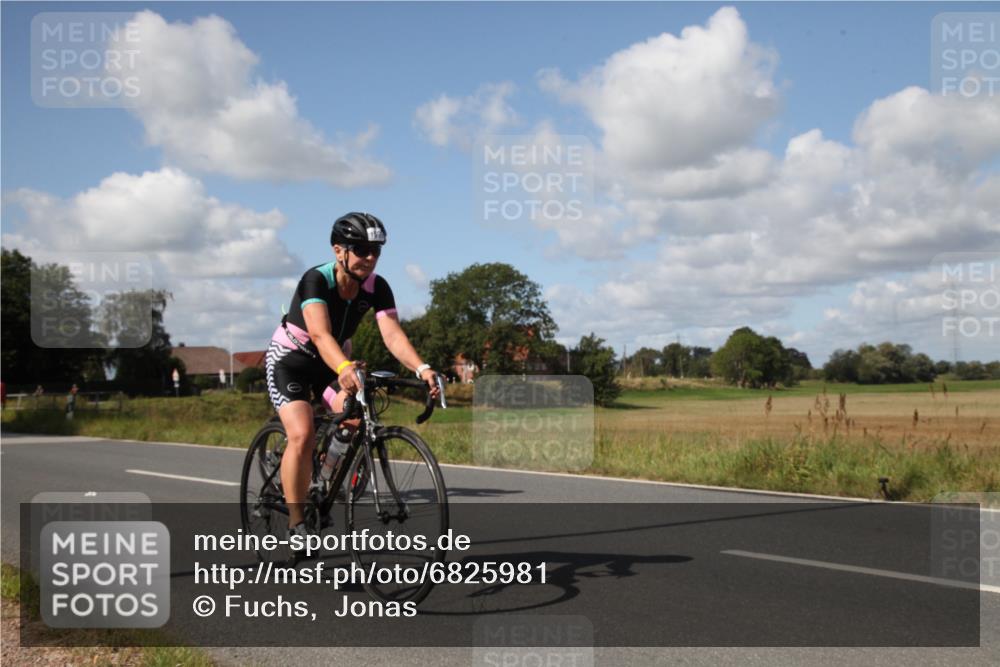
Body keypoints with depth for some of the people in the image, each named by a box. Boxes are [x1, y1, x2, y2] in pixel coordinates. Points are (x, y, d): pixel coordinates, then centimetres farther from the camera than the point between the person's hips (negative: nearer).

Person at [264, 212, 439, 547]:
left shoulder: (376, 287, -15)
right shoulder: (316, 280, -29)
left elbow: (392, 333, -28)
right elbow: (320, 334, -44)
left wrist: (422, 368, -46)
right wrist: (344, 368, -64)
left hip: (333, 361, 5)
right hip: (290, 359, -5)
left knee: (359, 422, -19)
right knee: (302, 435, -24)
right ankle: (296, 522, -10)